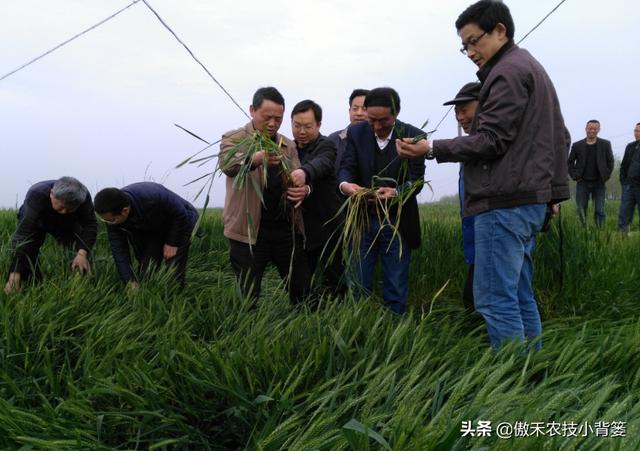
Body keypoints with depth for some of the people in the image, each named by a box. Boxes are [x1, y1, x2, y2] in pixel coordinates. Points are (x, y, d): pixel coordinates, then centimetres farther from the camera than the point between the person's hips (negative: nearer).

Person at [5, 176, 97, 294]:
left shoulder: (83, 197, -33)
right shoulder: (36, 195, -42)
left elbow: (90, 225, -29)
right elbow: (23, 234, -47)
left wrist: (82, 253, -47)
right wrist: (15, 274, -53)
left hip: (66, 223, 2)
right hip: (33, 221, -2)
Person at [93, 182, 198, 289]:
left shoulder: (152, 198, -41)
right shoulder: (112, 213, -23)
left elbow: (181, 215, -25)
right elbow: (119, 250, -18)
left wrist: (172, 242, -19)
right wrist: (131, 281, -21)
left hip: (181, 222, -5)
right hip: (153, 229, 5)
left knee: (174, 275, -14)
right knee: (146, 271, -5)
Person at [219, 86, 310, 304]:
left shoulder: (288, 145, 12)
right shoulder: (234, 139, -3)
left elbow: (299, 178, 10)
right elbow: (227, 164, -24)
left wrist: (304, 189, -17)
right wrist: (256, 158, -47)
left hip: (286, 228, 4)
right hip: (248, 230, -4)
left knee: (304, 293, 9)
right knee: (248, 298, 2)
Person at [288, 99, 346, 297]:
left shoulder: (326, 146, -9)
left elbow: (321, 163, -33)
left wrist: (304, 172, -54)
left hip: (326, 226, -5)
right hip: (300, 227, 6)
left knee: (334, 281, 2)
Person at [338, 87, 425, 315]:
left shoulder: (414, 136, -7)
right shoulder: (356, 132, 0)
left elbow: (416, 180, -12)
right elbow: (346, 167, -6)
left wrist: (396, 192, -34)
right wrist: (345, 184, -30)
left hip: (397, 222, -2)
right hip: (362, 220, 2)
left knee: (395, 291, 7)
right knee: (356, 287, 7)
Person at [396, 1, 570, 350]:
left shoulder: (508, 71, -8)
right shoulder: (531, 69, 25)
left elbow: (490, 140, -15)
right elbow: (560, 137, 24)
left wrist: (433, 149, -17)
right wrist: (554, 190, 21)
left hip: (505, 203, -11)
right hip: (529, 200, 11)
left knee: (495, 300, -9)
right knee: (519, 297, 13)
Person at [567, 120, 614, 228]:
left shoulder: (605, 144, 3)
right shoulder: (577, 145, 4)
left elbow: (610, 161, 8)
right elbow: (570, 162, 11)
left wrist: (606, 176, -1)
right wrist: (574, 176, 1)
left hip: (599, 183, -1)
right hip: (582, 182, 1)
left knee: (599, 211, -2)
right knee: (581, 211, 2)